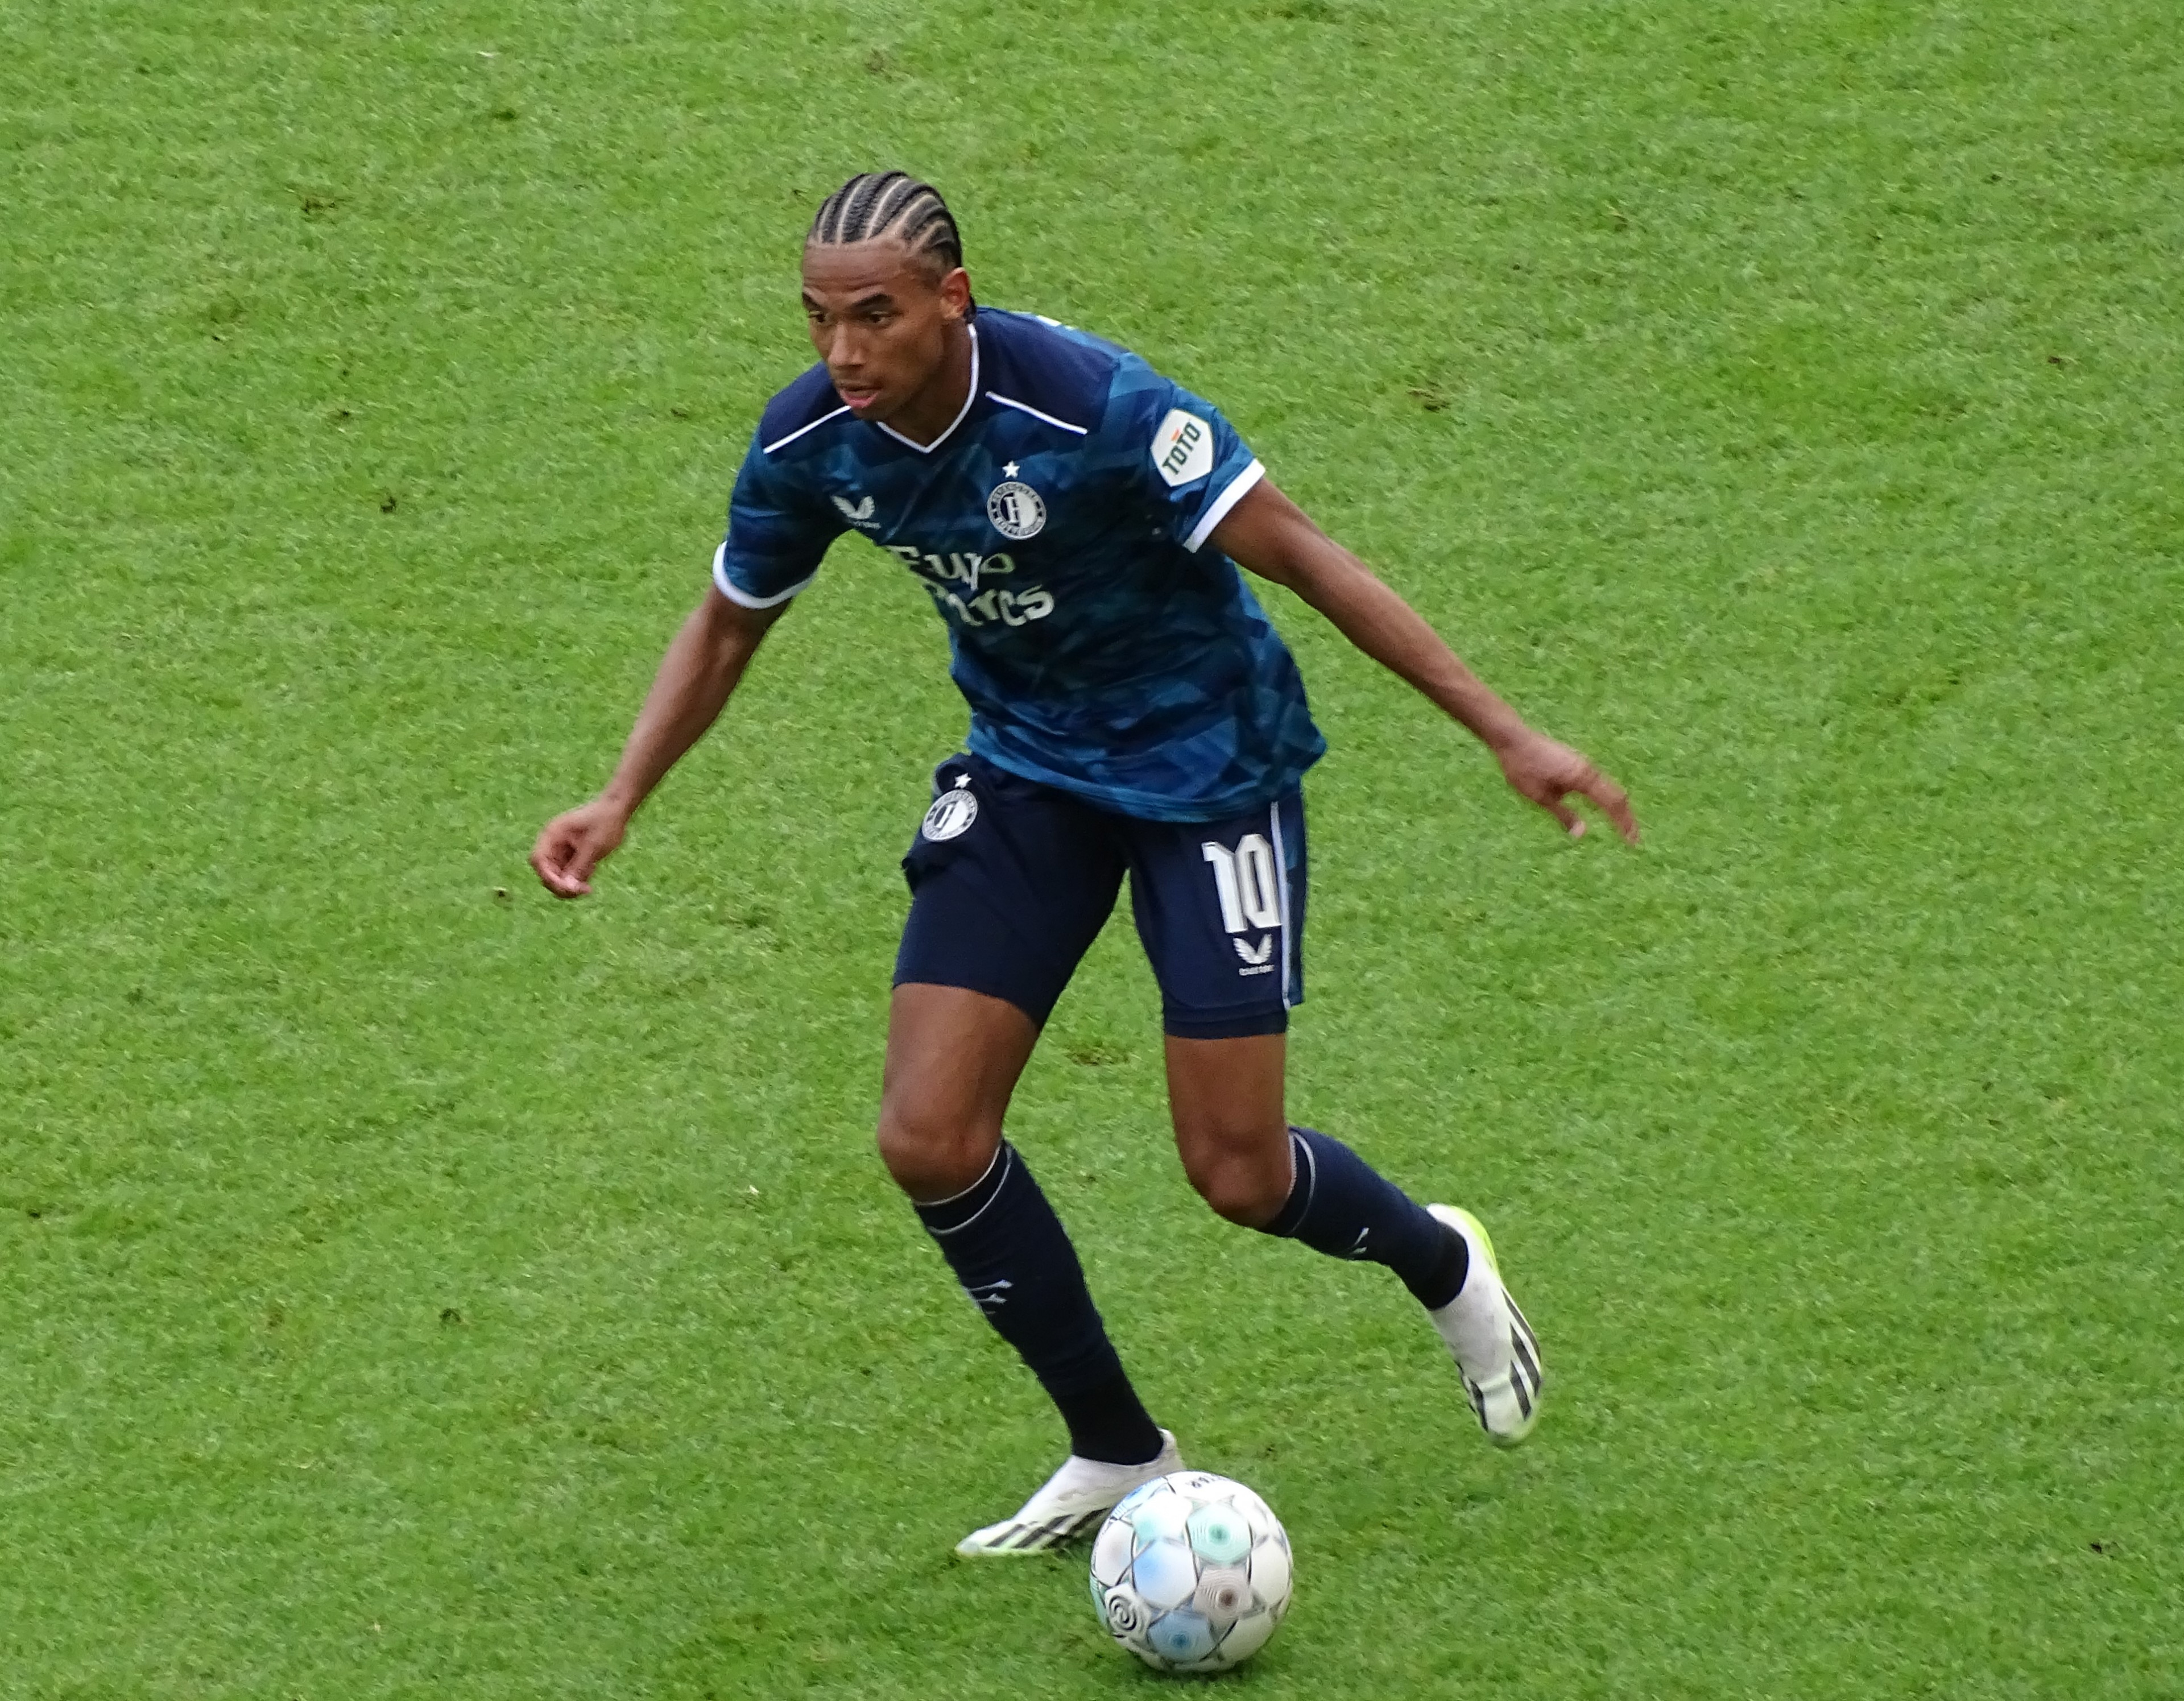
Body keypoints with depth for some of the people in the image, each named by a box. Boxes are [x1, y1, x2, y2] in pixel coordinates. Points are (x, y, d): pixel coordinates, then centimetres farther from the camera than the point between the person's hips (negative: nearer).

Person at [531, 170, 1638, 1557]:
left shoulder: (1091, 404, -30)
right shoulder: (811, 442, -13)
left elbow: (1302, 556, -24)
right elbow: (731, 622, 7)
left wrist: (1509, 735, -25)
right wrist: (624, 798, -5)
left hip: (1207, 757, -5)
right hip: (1027, 766, 5)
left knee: (1238, 1176, -4)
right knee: (931, 1140, -9)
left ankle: (1442, 1264, 33)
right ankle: (1118, 1456, 11)